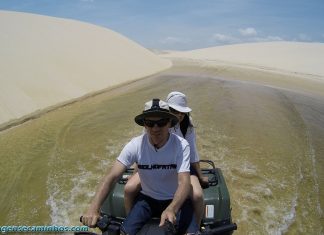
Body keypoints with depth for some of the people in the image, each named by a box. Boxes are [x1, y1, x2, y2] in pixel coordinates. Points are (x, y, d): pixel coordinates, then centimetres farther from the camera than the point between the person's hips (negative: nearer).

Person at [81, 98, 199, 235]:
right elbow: (111, 177, -22)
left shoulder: (181, 145, -21)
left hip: (176, 200, -1)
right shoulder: (135, 145, -18)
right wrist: (93, 209, -36)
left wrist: (171, 209, -48)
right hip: (147, 198, 1)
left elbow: (184, 182, -29)